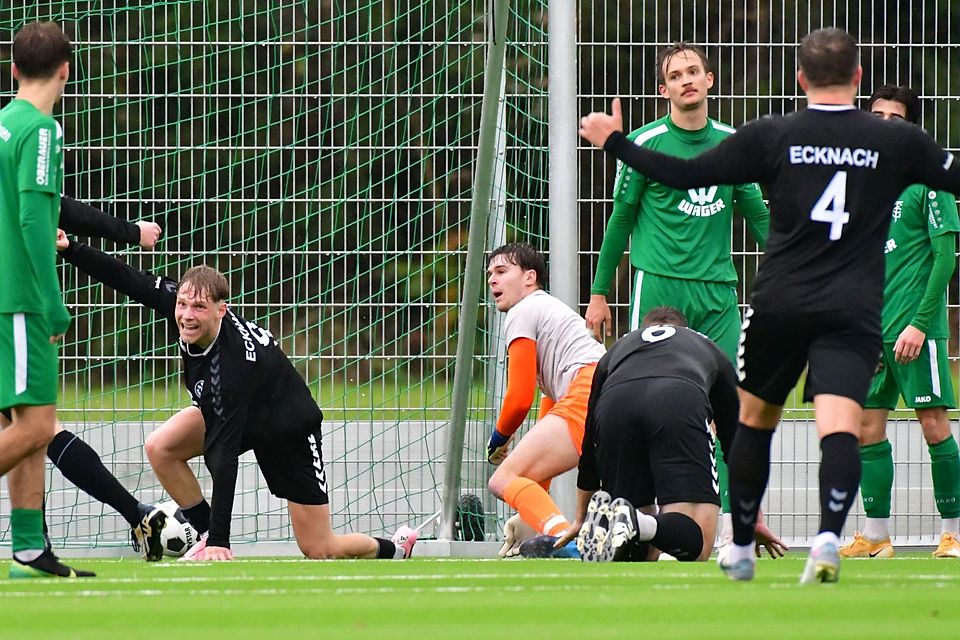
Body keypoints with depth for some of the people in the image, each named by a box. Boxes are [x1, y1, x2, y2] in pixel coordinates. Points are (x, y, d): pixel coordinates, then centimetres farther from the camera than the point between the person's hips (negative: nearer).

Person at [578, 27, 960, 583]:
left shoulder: (772, 136, 1)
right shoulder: (897, 141, 3)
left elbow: (687, 174, 2)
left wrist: (615, 142, 14)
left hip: (778, 305, 1)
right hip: (852, 311, -1)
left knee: (755, 419, 19)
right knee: (840, 426, -12)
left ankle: (741, 550, 28)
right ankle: (829, 537, -36)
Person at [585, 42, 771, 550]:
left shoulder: (732, 144, 10)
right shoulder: (646, 143, 0)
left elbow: (757, 214, 19)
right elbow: (621, 218, 5)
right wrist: (599, 293, 6)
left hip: (717, 289, 3)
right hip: (658, 284, -3)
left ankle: (726, 521, -2)